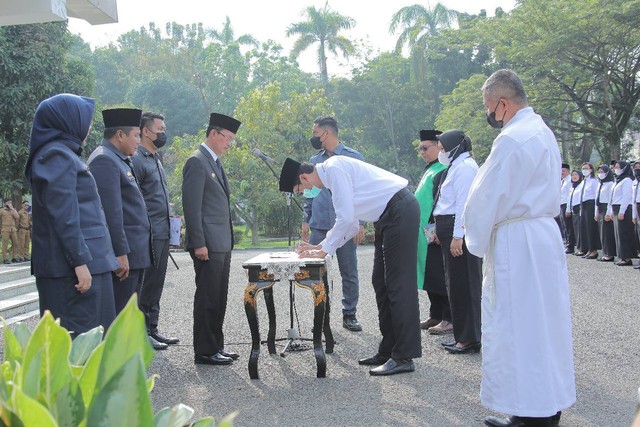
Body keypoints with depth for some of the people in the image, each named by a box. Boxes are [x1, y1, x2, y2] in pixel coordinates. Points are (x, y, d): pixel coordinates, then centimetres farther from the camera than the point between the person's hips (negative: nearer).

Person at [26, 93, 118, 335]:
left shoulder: (61, 154, 19)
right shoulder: (58, 156, -12)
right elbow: (63, 215, -20)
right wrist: (80, 261, -21)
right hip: (72, 263, -10)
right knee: (79, 334, -8)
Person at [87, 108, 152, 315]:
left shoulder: (119, 160, 19)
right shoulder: (104, 160, -14)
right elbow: (111, 212, -20)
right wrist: (121, 253, -22)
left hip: (134, 252, 11)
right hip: (123, 256, -11)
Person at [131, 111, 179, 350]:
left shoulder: (155, 159, 19)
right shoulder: (136, 159, -11)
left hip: (162, 234, 9)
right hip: (148, 234, -9)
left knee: (156, 284, 14)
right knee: (145, 285, -3)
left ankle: (152, 329, 22)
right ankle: (142, 333, 4)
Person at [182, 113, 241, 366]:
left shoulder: (215, 162, 18)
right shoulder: (197, 162, -12)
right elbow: (192, 206, -17)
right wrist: (199, 244, -21)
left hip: (222, 244, 10)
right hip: (208, 244, -10)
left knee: (219, 297, 14)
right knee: (207, 297, -3)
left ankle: (216, 346, 23)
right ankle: (204, 351, 5)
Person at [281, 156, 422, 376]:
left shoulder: (334, 169, -14)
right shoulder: (332, 174, 16)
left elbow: (346, 218, -19)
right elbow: (351, 223, 21)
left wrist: (325, 250, -8)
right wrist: (320, 246, 15)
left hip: (400, 211, -10)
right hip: (388, 217, 10)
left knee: (398, 285, -9)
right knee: (381, 283, 12)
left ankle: (404, 357, -6)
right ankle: (388, 351, 19)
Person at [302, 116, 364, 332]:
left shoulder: (353, 158, -1)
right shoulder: (315, 160, 13)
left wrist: (360, 223, -7)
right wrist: (306, 220, 10)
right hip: (319, 226, 4)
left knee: (349, 273, 3)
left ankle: (349, 315, 14)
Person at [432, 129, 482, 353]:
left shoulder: (464, 167, -11)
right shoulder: (456, 166, 20)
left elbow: (464, 204, -19)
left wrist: (457, 236, -23)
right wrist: (440, 230, 17)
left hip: (459, 231, -10)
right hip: (451, 230, 10)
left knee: (463, 284, -6)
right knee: (456, 284, 13)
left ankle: (469, 338, 1)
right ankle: (463, 336, 20)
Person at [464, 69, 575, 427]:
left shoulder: (511, 139, -17)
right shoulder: (544, 133, 14)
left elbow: (487, 198, -15)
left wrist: (477, 241, 0)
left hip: (517, 244, -10)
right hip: (546, 234, 10)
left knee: (516, 324, -2)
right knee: (545, 319, 13)